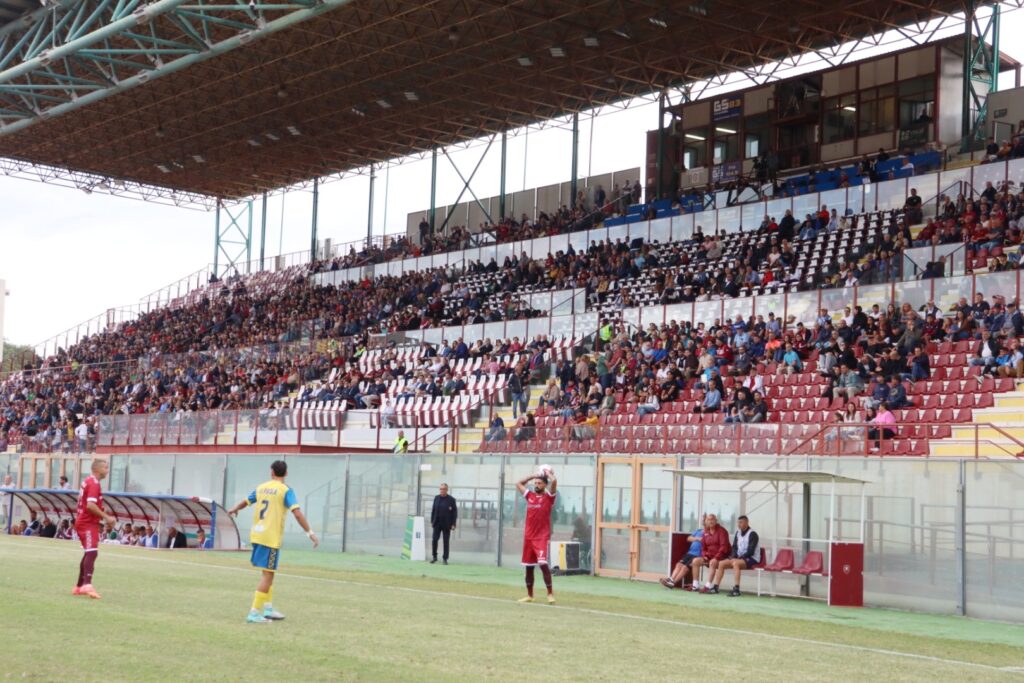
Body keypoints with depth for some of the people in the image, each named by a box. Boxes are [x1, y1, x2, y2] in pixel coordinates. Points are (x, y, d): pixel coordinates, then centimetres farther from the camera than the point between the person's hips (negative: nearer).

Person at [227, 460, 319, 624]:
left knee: (266, 572, 20)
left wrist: (234, 510, 51)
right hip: (271, 537, -7)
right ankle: (254, 613, -6)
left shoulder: (261, 487, 11)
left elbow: (245, 502, 29)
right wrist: (310, 532, -17)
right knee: (267, 575, -3)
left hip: (257, 535, 7)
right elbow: (297, 512, -18)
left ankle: (268, 609, 23)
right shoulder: (285, 490, -7)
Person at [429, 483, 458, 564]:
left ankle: (445, 558, 12)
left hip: (446, 524, -3)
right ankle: (434, 557, 11)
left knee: (446, 542, 3)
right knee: (434, 540, -2)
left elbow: (455, 513, -5)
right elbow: (433, 510, 10)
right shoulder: (436, 498, 6)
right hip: (437, 523, 3)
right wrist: (432, 521, 6)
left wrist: (453, 524, -10)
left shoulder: (451, 500, -6)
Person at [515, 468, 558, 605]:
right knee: (528, 566, 10)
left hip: (542, 537, -6)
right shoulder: (530, 495, 12)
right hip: (528, 536, 6)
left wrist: (548, 473, 1)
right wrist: (533, 475, 20)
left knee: (543, 563, -19)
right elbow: (518, 484, 24)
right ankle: (529, 595, 20)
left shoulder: (548, 497, -2)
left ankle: (550, 594, -12)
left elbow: (554, 481, -18)